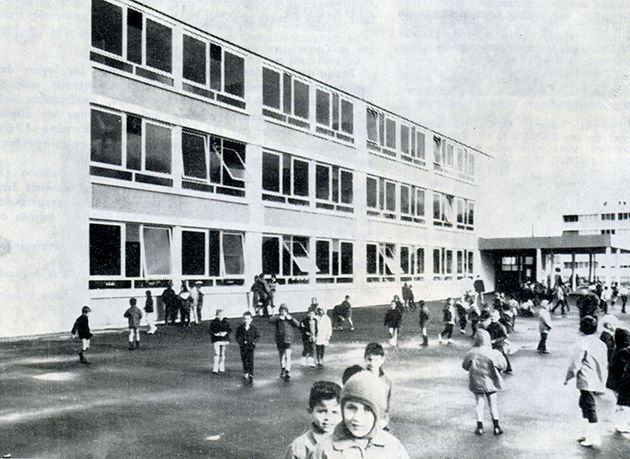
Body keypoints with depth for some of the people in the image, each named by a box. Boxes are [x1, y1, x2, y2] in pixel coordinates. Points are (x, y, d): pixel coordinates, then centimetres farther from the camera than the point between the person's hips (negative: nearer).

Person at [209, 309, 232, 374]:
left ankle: (222, 369, 17)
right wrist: (215, 334, -18)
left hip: (224, 340, 3)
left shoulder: (226, 322, 7)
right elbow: (211, 331, -1)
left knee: (222, 354, 8)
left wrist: (225, 333, -11)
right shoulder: (213, 322, 1)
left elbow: (230, 329, 8)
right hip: (216, 340, -3)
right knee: (217, 354, -10)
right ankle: (215, 369, -7)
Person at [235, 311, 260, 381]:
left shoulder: (253, 327, -1)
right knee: (244, 359, 9)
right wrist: (240, 341, -9)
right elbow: (236, 335, 7)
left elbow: (257, 336, 5)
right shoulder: (240, 328, 1)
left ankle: (251, 375, 2)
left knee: (250, 360, -4)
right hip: (243, 346, 2)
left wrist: (254, 341, -10)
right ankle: (246, 373, 26)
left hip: (250, 346, -2)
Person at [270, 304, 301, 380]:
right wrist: (279, 317, -31)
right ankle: (282, 369, 39)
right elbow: (271, 320, -20)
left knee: (287, 356, -14)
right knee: (281, 356, 18)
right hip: (279, 340, 2)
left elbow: (298, 325, -8)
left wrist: (291, 318, -21)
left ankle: (288, 373, -16)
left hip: (288, 340, -2)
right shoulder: (277, 317, 0)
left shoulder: (290, 318, 2)